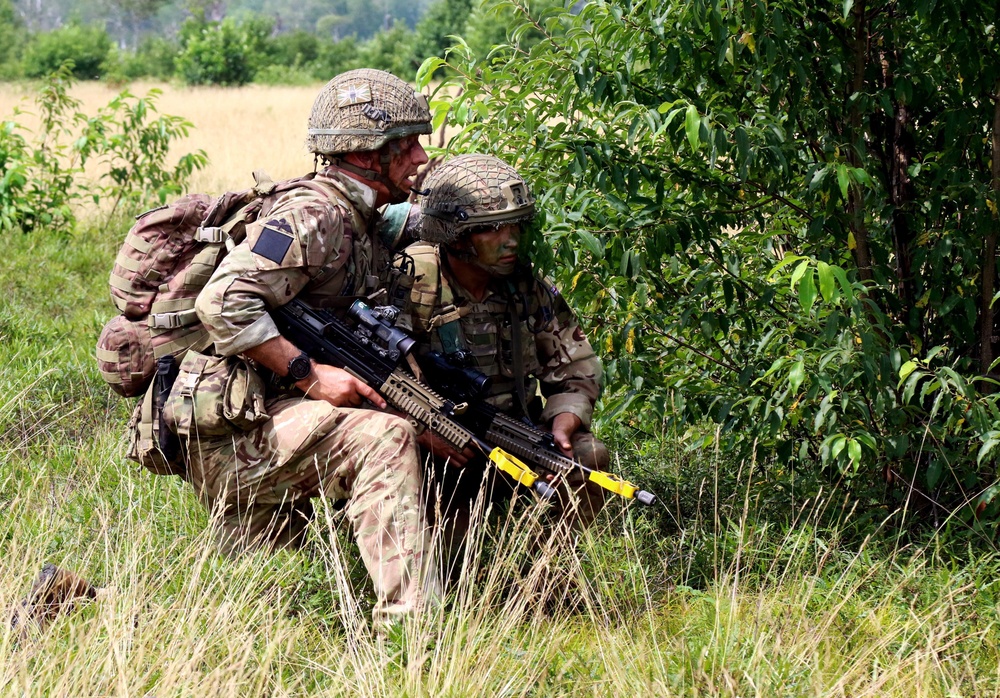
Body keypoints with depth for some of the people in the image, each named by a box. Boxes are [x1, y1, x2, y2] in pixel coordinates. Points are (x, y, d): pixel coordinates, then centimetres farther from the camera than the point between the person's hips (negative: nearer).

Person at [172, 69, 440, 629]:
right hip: (233, 424, -11)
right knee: (385, 439, -29)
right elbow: (223, 302, -26)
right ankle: (410, 624, -34)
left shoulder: (362, 227, 16)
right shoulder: (313, 216, -15)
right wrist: (310, 375, -24)